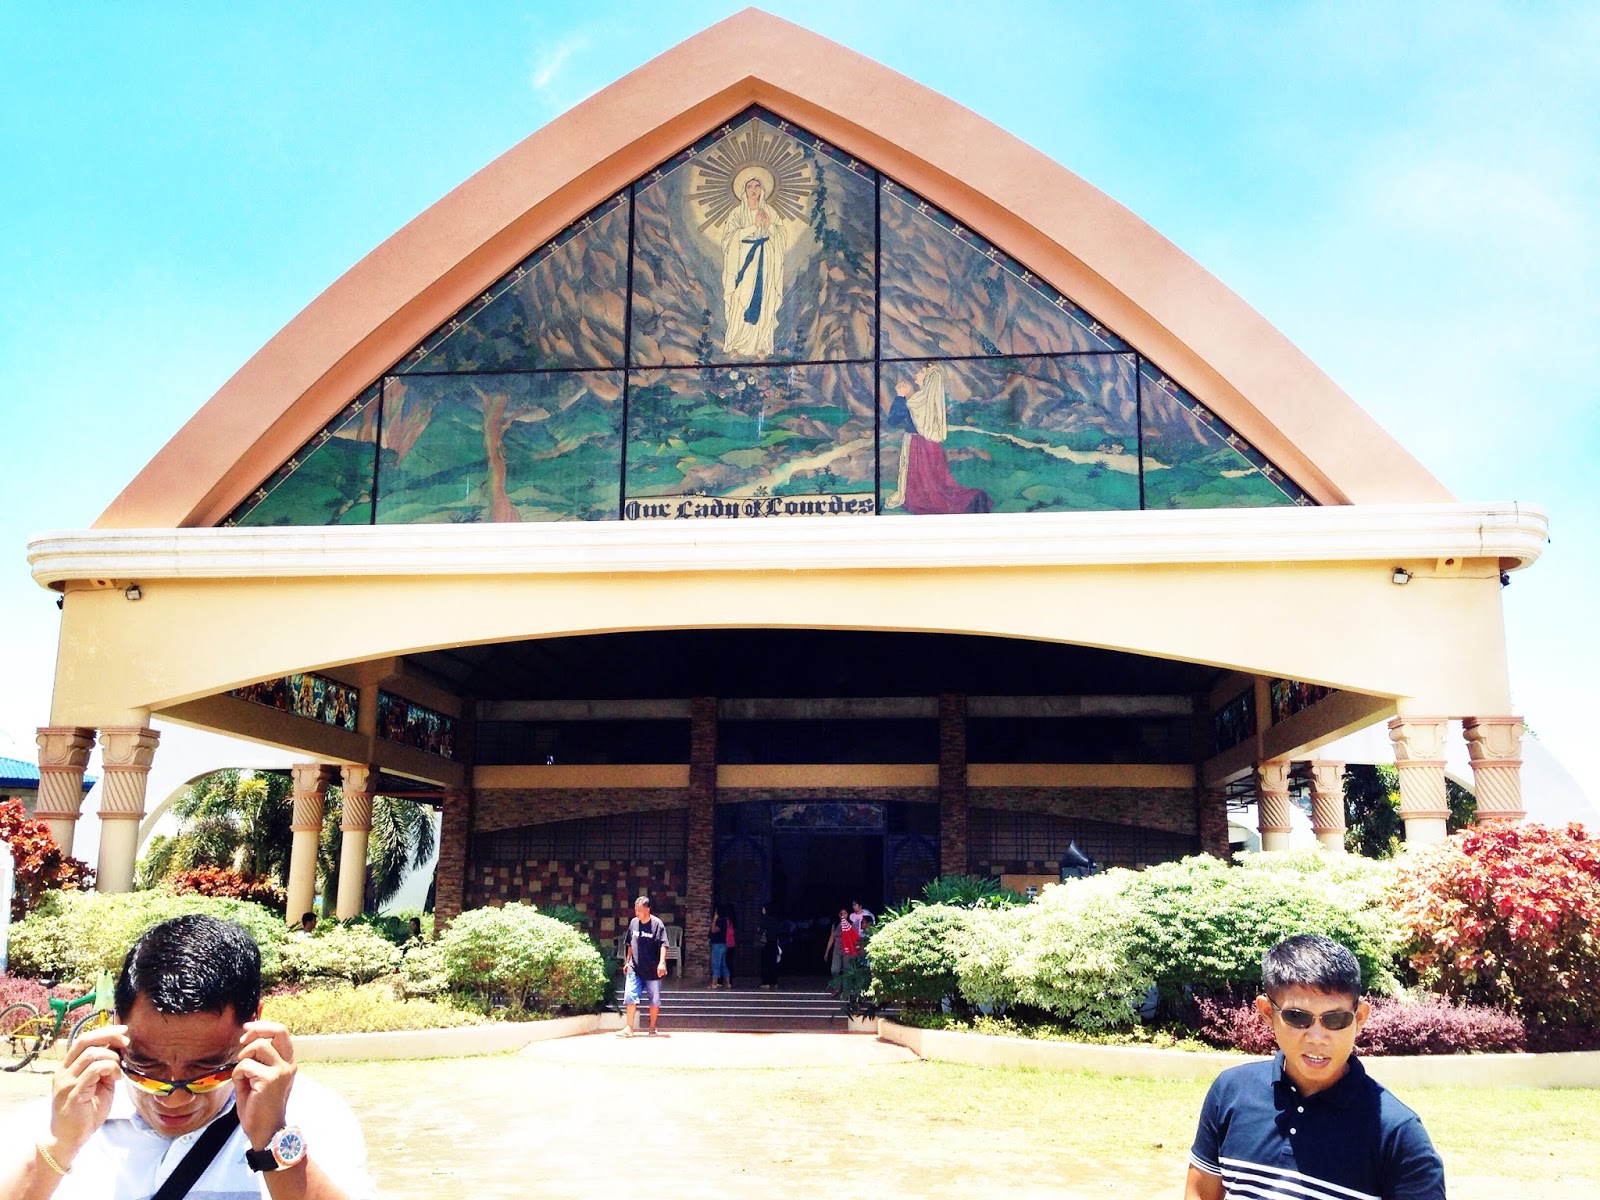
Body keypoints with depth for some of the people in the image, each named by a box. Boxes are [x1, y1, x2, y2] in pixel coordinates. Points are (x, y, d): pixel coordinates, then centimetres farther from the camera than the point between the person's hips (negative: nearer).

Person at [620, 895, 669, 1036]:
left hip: (652, 970, -3)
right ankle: (629, 1027, -5)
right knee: (630, 996, -8)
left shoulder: (657, 924, -10)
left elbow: (663, 945, -15)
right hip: (635, 969, 3)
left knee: (654, 999, 6)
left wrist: (662, 963, -26)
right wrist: (627, 962, 16)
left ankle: (652, 1028, 20)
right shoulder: (633, 923, 5)